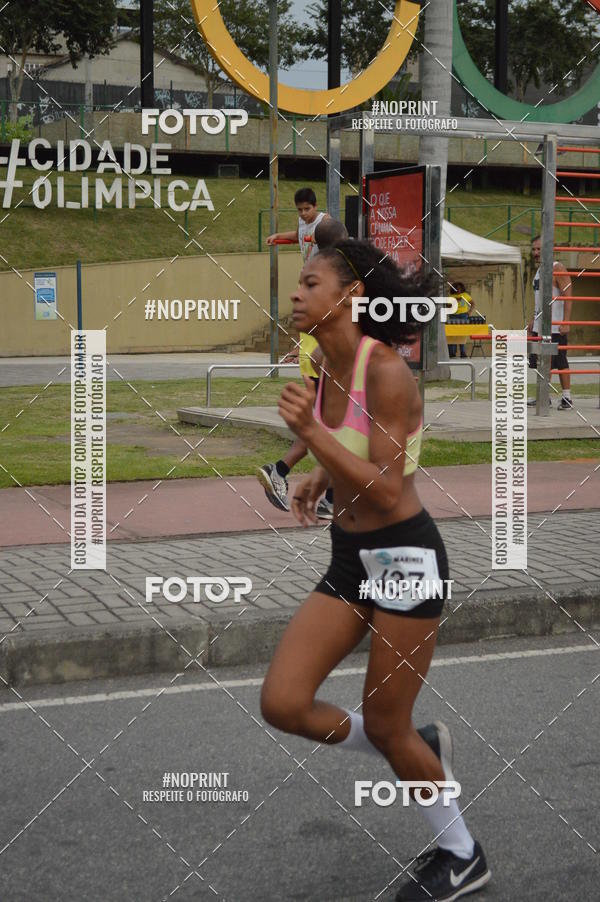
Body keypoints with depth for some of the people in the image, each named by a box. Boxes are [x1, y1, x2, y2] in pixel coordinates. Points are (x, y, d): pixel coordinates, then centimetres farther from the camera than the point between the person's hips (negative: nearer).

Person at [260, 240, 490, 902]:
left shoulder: (386, 371, -20)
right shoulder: (326, 368, 4)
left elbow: (386, 491, -24)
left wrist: (310, 433, -30)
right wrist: (319, 480, 5)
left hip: (405, 558, -8)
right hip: (349, 557, 8)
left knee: (384, 726, 3)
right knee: (282, 704, -2)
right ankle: (422, 750, 22)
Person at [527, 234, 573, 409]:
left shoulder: (557, 269, -11)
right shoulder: (539, 270, 15)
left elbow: (568, 296, -16)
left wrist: (566, 322, -22)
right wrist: (533, 319, 20)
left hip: (555, 327, -8)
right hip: (540, 326, 8)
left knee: (560, 362, -4)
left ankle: (567, 397, 2)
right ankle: (544, 397, 16)